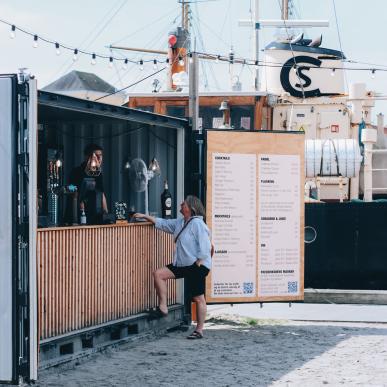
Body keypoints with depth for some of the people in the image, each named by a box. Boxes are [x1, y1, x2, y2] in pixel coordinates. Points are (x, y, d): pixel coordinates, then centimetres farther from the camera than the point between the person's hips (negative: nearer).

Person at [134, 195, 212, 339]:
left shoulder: (197, 224, -15)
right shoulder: (180, 223, 11)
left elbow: (204, 247, -18)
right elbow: (163, 223, 20)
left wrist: (198, 265, -19)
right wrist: (145, 216, 15)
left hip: (197, 266, -9)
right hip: (182, 265, 9)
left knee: (198, 298, -2)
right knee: (158, 274, 0)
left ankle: (199, 330, 6)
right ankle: (163, 307, 3)